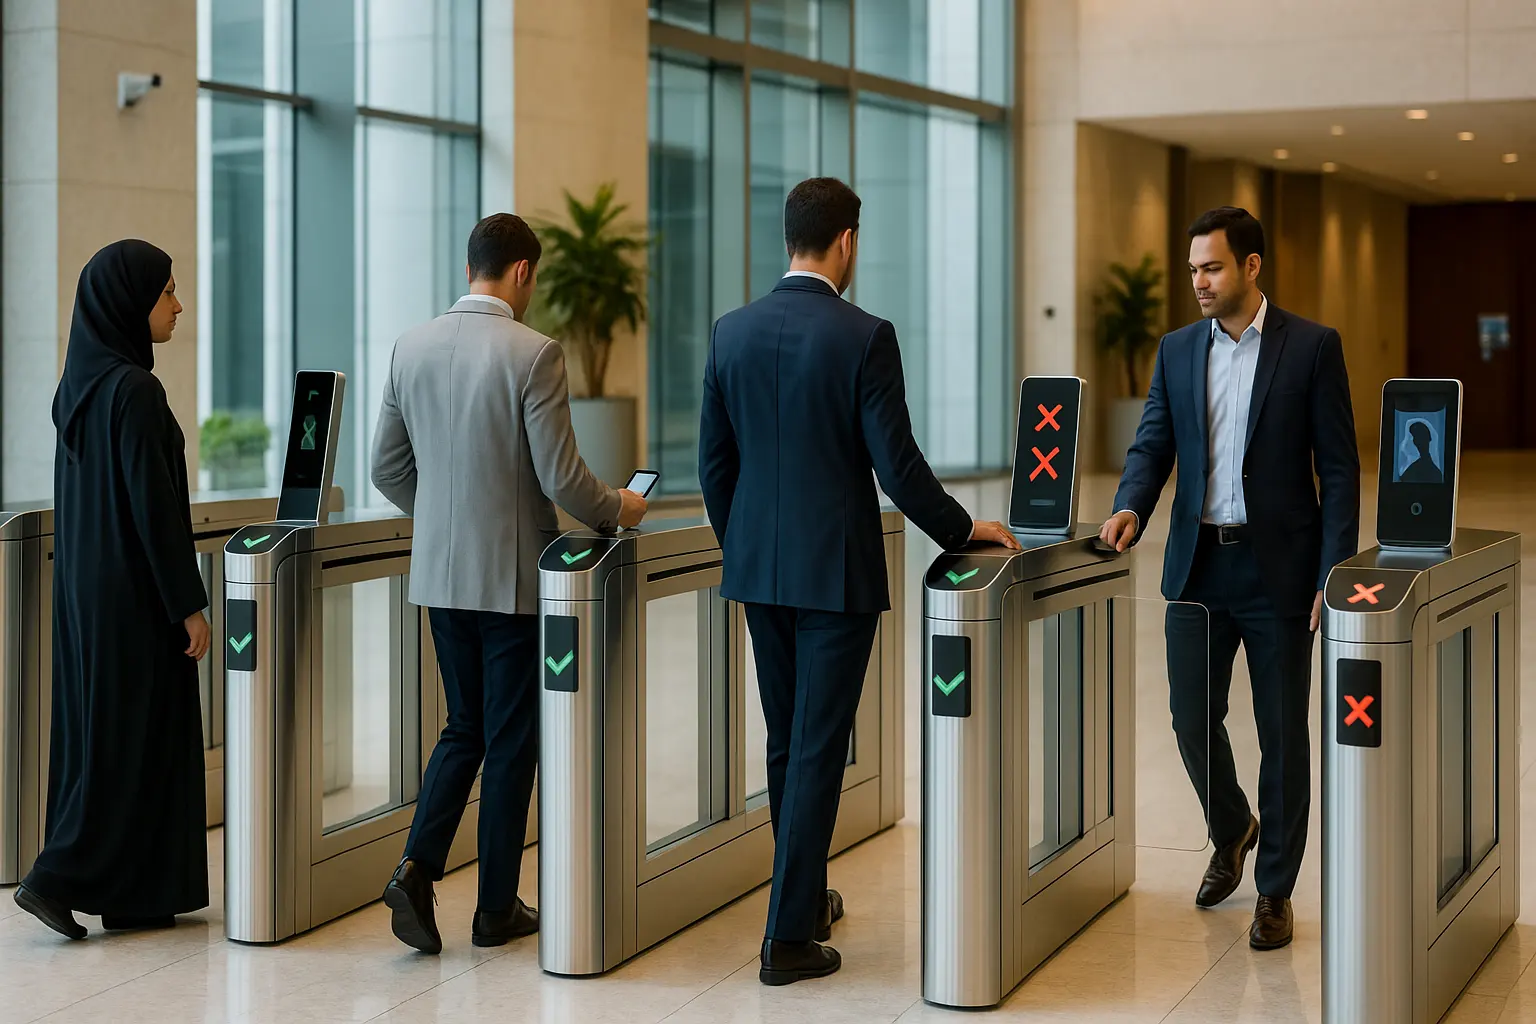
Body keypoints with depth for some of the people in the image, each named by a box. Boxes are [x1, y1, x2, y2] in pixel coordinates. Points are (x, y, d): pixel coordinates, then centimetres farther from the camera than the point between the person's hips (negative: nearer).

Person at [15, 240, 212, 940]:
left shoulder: (80, 384, 10)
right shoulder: (133, 390, -18)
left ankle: (129, 890, 18)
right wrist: (189, 605, -16)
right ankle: (60, 877, 0)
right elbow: (154, 504, -20)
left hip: (86, 587, 9)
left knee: (97, 730, 11)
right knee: (134, 736, -1)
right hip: (136, 594, -9)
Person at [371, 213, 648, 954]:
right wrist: (618, 510, 3)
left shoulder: (412, 346, 3)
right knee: (511, 739, 6)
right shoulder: (534, 354, -15)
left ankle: (417, 867, 1)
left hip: (440, 572, 5)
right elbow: (560, 477, -16)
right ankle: (497, 908, 15)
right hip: (512, 576, -5)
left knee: (464, 726, 18)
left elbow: (387, 468, 8)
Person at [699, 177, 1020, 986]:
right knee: (818, 748, 0)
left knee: (787, 743, 18)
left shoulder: (732, 333, 2)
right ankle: (789, 935, 2)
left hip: (758, 567, 6)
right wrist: (961, 530, 1)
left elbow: (714, 462, 7)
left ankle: (806, 897, 32)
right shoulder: (864, 337, -13)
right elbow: (896, 465, -13)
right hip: (837, 570, -5)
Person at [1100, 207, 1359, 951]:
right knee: (1192, 716, 5)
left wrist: (1335, 573, -11)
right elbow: (1153, 443, 6)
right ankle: (1230, 832, 34)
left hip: (1278, 568, -3)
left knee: (1283, 731, 4)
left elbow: (1338, 467, -5)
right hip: (1198, 563, 3)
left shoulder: (1312, 347, -4)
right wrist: (1130, 507, -16)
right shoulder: (1178, 350, 8)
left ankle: (1274, 890, 16)